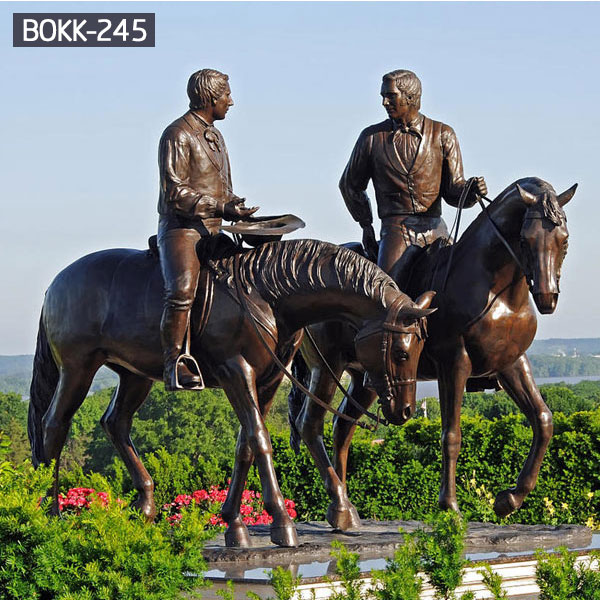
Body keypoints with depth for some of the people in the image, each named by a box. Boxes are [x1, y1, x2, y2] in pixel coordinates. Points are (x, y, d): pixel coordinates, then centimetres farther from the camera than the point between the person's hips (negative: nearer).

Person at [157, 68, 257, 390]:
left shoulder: (215, 137, 21)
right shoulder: (177, 135, -8)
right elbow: (174, 192, -18)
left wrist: (237, 209, 10)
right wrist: (221, 208, -23)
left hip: (212, 232, 9)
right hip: (180, 230, -9)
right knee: (182, 290, -29)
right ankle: (174, 364, -27)